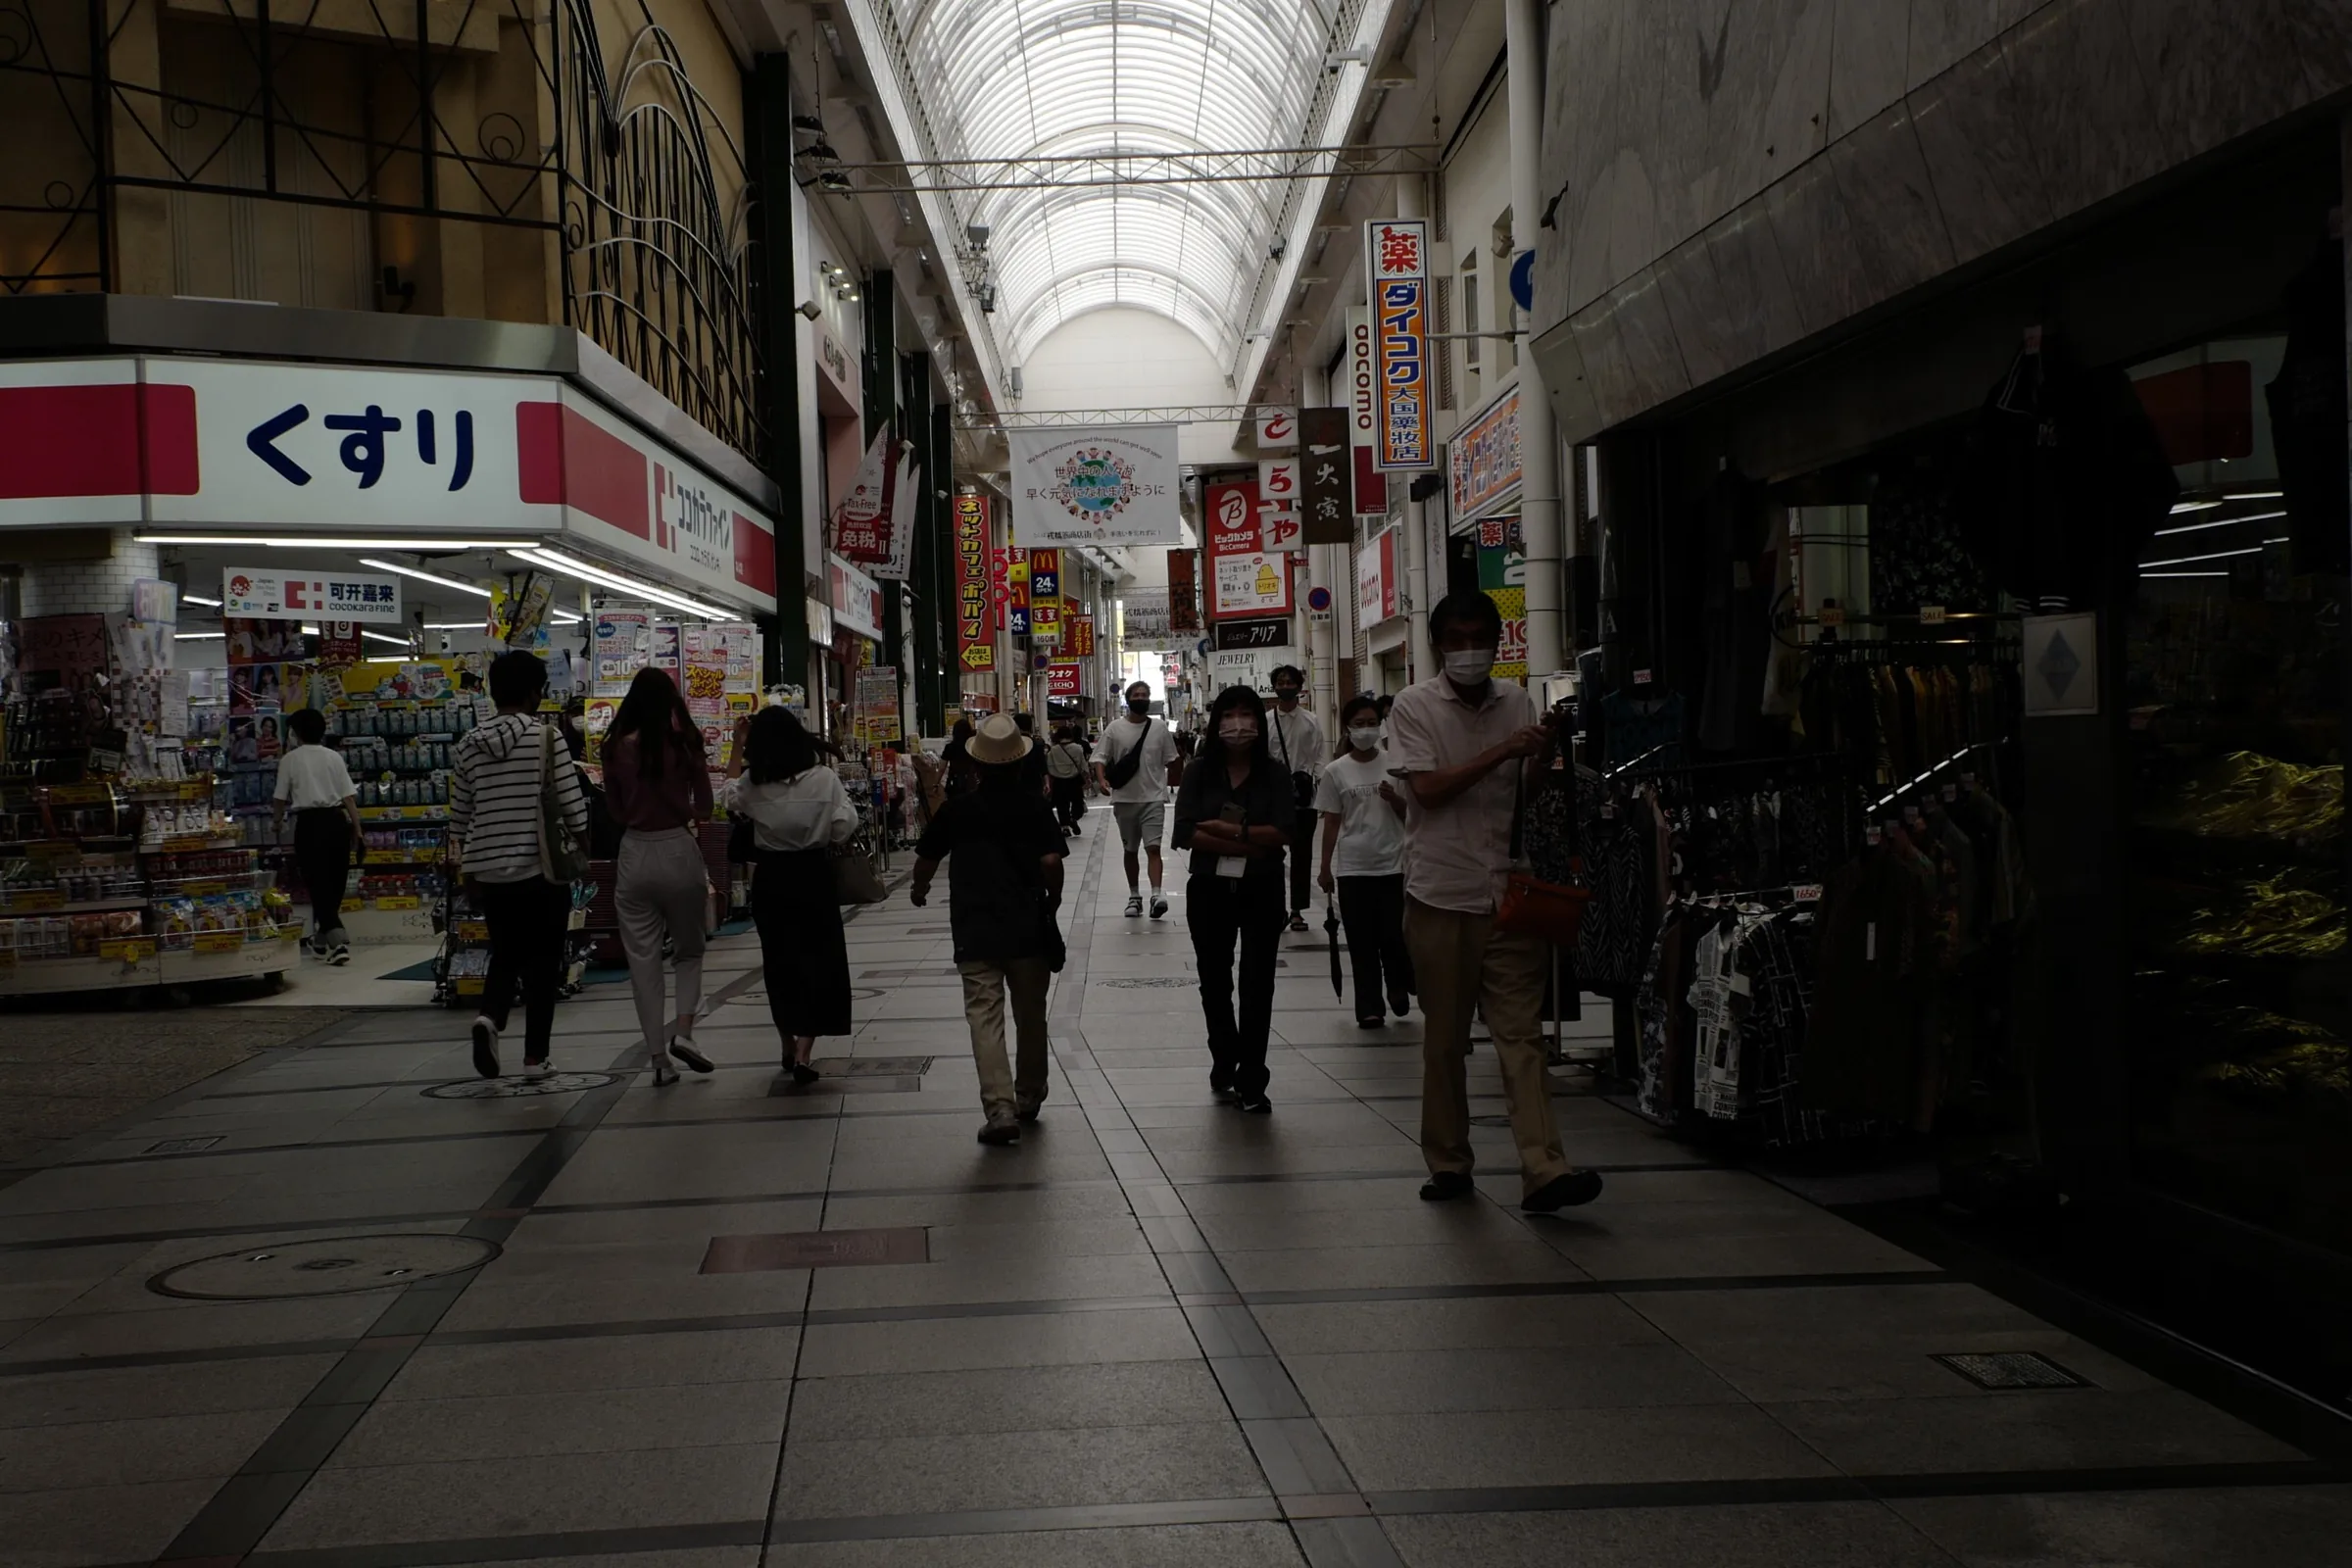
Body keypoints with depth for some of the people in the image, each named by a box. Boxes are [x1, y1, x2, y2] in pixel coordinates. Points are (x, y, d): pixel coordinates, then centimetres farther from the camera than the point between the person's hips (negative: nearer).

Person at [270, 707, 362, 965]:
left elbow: (280, 798, 9)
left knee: (318, 883, -1)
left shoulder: (290, 760, 1)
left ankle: (338, 941, -17)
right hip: (337, 821, 3)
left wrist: (276, 823, 29)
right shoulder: (334, 757, 8)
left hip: (309, 823, -3)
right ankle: (321, 939, 28)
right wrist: (358, 832, 7)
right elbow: (349, 797, 3)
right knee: (334, 882, 14)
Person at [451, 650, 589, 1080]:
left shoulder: (470, 743, 5)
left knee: (505, 954, 18)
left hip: (490, 871, 4)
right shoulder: (547, 736, -8)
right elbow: (571, 802, -9)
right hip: (541, 867, -4)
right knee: (542, 962, 8)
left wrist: (469, 867, 19)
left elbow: (460, 814, 10)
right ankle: (535, 1057, 9)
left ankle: (489, 1017, -9)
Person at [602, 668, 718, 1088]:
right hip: (679, 851, -1)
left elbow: (615, 809, 6)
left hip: (635, 855, 1)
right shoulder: (685, 744, -6)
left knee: (643, 959, 8)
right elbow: (704, 808, 1)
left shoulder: (618, 748, -3)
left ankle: (658, 1058, 7)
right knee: (689, 950, 17)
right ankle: (683, 1028, -4)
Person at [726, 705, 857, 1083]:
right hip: (812, 876, -2)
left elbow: (730, 795, 17)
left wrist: (738, 747, 20)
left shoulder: (752, 785, -5)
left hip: (770, 878, 2)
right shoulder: (823, 778, -12)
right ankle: (802, 1053, -8)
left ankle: (790, 1048, 27)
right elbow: (845, 828, -12)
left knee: (779, 961, 16)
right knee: (819, 961, 4)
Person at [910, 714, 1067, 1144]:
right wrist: (1053, 900, 7)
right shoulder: (1035, 808, -3)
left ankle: (1000, 1109, -16)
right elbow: (1051, 861, -12)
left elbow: (927, 859, 8)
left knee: (985, 1017, -4)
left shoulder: (958, 809, 0)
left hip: (975, 931, -1)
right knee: (1030, 1015, 16)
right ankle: (1029, 1099, 30)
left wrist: (919, 888, 29)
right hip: (1028, 927, 1)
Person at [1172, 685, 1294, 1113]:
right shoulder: (1201, 772, -1)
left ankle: (1250, 1081, 8)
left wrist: (1225, 829, -17)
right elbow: (1186, 833, -12)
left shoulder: (1274, 774, -1)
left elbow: (1281, 832, -13)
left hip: (1262, 891, -1)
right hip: (1210, 890, 1)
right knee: (1215, 982, 11)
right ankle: (1226, 1067, 28)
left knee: (1257, 984, 1)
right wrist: (1248, 845, -16)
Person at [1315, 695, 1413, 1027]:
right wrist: (1326, 869, 2)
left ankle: (1398, 985, 27)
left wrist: (1393, 798, -13)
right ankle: (1369, 1007, 14)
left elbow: (1410, 814, 7)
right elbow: (1331, 824, 3)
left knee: (1393, 936, -2)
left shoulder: (1393, 765, 1)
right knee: (1361, 941, 4)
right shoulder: (1336, 772, -1)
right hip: (1352, 868, 0)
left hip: (1392, 865, 0)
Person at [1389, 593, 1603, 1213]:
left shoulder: (1517, 702, 10)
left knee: (1521, 1033, -5)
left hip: (1509, 894, 2)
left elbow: (1528, 797, 15)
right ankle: (1447, 1163, 20)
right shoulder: (1415, 706, -1)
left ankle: (1543, 1171, -12)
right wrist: (1500, 753, -18)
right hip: (1441, 896, -2)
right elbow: (1428, 789, -13)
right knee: (1445, 1038, 8)